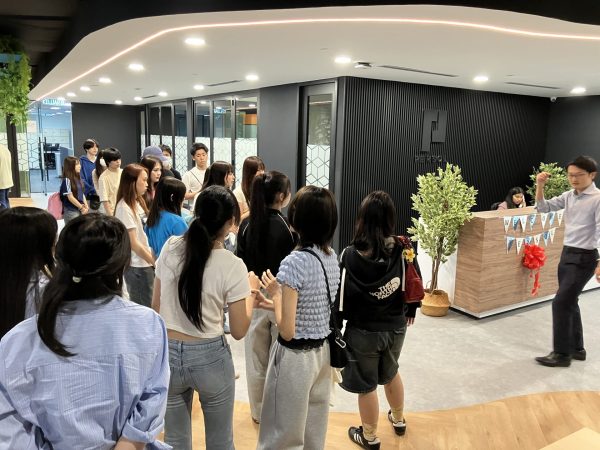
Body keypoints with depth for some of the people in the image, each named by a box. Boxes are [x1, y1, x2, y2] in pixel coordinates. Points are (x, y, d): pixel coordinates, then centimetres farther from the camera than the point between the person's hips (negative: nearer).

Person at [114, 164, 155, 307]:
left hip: (146, 263, 7)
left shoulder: (138, 201, 7)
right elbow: (133, 243, -17)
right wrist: (155, 262, -11)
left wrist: (153, 260, 6)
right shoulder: (124, 208, -17)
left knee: (149, 305, 15)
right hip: (137, 266, -7)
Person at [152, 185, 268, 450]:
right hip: (210, 357, -3)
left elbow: (155, 306, 4)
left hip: (168, 353, 4)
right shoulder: (232, 266, -17)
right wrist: (251, 293, 4)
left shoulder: (170, 248, -7)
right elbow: (238, 331, -10)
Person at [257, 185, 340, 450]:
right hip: (322, 352, 7)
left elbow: (287, 331, -22)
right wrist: (279, 299, 11)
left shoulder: (294, 262, -24)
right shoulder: (332, 257, 0)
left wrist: (275, 294, -9)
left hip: (295, 357, -7)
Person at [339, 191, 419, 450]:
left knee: (367, 384, 16)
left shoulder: (351, 255, -22)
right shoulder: (403, 249, -13)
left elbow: (342, 297, -16)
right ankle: (398, 420, 51)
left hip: (363, 331, -4)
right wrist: (410, 310, 17)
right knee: (390, 373, 30)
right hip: (396, 327, 4)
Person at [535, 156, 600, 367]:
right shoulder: (569, 196, 7)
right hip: (567, 253, 8)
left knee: (561, 303, -9)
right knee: (569, 303, 15)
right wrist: (539, 186, -5)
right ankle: (577, 348, 29)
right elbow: (543, 207, 11)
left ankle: (562, 354, 3)